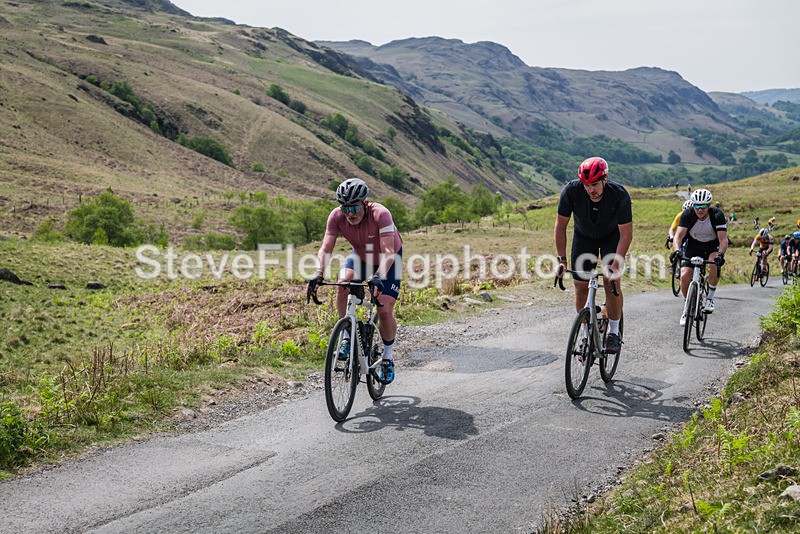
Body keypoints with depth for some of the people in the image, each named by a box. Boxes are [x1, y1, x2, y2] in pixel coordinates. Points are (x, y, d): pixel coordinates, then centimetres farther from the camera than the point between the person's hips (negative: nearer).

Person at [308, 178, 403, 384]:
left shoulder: (380, 214, -36)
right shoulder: (337, 216, -25)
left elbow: (387, 252, -43)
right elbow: (326, 248, -28)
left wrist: (379, 277, -59)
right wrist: (318, 274, -44)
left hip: (388, 259, -3)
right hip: (360, 255, 3)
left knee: (385, 311, -13)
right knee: (343, 284, -28)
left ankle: (387, 358, 11)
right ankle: (347, 336, -8)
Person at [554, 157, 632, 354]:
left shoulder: (619, 195, -33)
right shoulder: (571, 191, -30)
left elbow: (626, 234, -28)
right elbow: (560, 226, -20)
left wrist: (616, 265, -37)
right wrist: (562, 260, -24)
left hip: (611, 236, -2)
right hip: (583, 236, 2)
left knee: (611, 282, -17)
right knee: (581, 287, -3)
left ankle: (614, 333, 0)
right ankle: (587, 336, 12)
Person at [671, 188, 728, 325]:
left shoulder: (717, 215, -25)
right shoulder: (687, 215, -22)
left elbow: (723, 239, -32)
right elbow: (678, 235, -29)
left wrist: (720, 254, -52)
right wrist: (676, 250, -50)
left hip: (713, 245, -1)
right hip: (693, 245, 2)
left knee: (715, 263, -35)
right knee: (684, 276, -17)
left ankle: (710, 297, -15)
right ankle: (687, 307, 7)